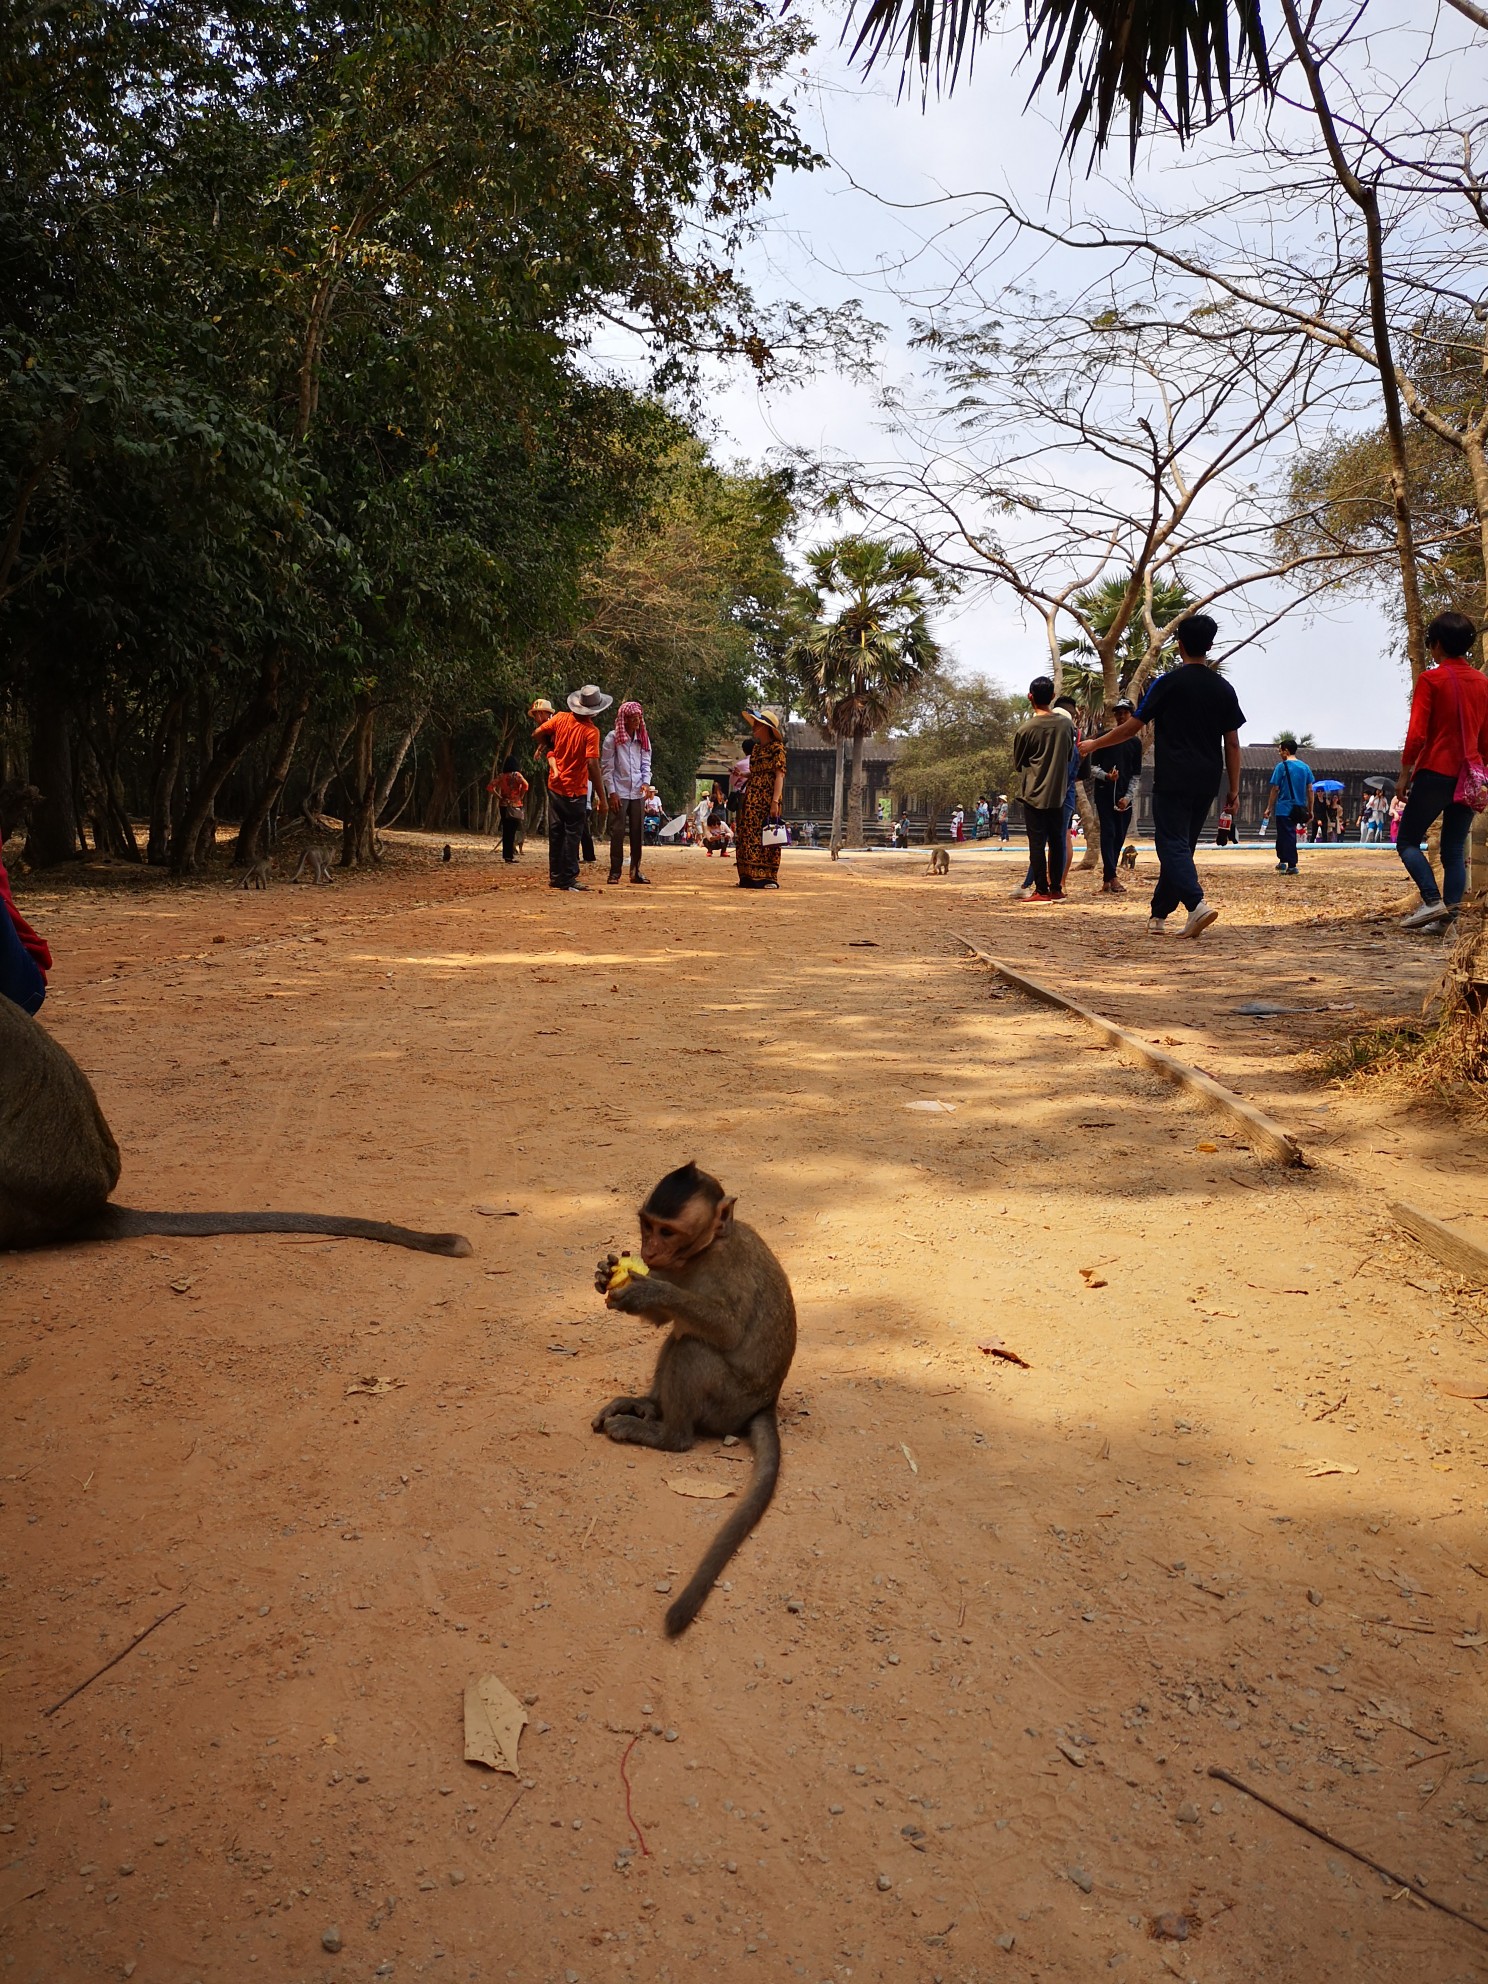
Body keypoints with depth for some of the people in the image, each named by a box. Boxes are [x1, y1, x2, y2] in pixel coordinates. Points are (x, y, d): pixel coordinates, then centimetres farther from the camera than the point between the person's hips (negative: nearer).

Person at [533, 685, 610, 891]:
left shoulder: (561, 718, -1)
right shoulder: (591, 731, -16)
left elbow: (537, 734, 2)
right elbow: (592, 765, -21)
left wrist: (546, 748, 24)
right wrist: (602, 797, -18)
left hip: (555, 787, 5)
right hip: (575, 790, -5)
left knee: (556, 832, 12)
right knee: (572, 834, 2)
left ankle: (555, 876, 18)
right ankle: (568, 878, 2)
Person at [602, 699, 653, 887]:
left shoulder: (643, 739, 10)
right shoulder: (613, 737, -3)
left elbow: (646, 764, 13)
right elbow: (606, 767, -4)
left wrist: (646, 782, -6)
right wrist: (612, 792, -9)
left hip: (638, 793, 4)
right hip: (619, 792, -4)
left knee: (638, 832, 6)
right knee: (617, 833, -4)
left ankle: (635, 870, 15)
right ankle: (615, 872, 2)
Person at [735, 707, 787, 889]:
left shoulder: (777, 748, -5)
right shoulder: (756, 748, 18)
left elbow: (779, 775, -11)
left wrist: (775, 801, -18)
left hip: (767, 798, -8)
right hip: (752, 798, 8)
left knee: (766, 837, -6)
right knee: (750, 837, 4)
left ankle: (770, 877, -3)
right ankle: (751, 876, 7)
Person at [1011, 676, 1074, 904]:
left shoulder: (1025, 729, -11)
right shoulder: (1066, 724, 0)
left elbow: (1017, 764, 2)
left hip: (1034, 793, -4)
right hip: (1058, 791, 4)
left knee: (1037, 842, -1)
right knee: (1057, 841, 10)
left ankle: (1041, 891, -1)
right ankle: (1056, 889, 12)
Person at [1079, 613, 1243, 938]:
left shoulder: (1169, 683, -5)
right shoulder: (1224, 689, 7)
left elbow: (1131, 727, -2)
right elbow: (1232, 744, 7)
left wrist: (1094, 744, 12)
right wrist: (1234, 792, 12)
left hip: (1172, 781, -5)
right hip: (1207, 784, 5)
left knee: (1173, 846, -7)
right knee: (1182, 846, 13)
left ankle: (1197, 903, -29)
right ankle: (1159, 914, 19)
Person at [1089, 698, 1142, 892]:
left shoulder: (1135, 742, 11)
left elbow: (1136, 774, 10)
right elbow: (1093, 766, 2)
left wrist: (1127, 796, -2)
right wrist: (1106, 776, -18)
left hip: (1124, 797, 3)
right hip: (1104, 794, -3)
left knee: (1119, 837, 2)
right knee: (1108, 833, -11)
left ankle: (1106, 881, 8)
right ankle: (1112, 878, -16)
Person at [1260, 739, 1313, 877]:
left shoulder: (1282, 766, -8)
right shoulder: (1305, 767, 8)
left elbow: (1275, 789, -8)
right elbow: (1310, 790, 6)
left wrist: (1269, 808, -3)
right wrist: (1310, 810, 11)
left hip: (1284, 808, -6)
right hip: (1298, 808, 6)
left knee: (1287, 836, -3)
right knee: (1289, 835, 19)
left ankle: (1291, 865, -7)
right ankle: (1283, 862, 23)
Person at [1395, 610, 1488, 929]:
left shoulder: (1431, 680, -7)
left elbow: (1416, 734, -13)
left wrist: (1405, 774, -5)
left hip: (1435, 772, -6)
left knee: (1407, 841, 3)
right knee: (1455, 851, 8)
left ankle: (1433, 900, -15)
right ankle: (1449, 916, 2)